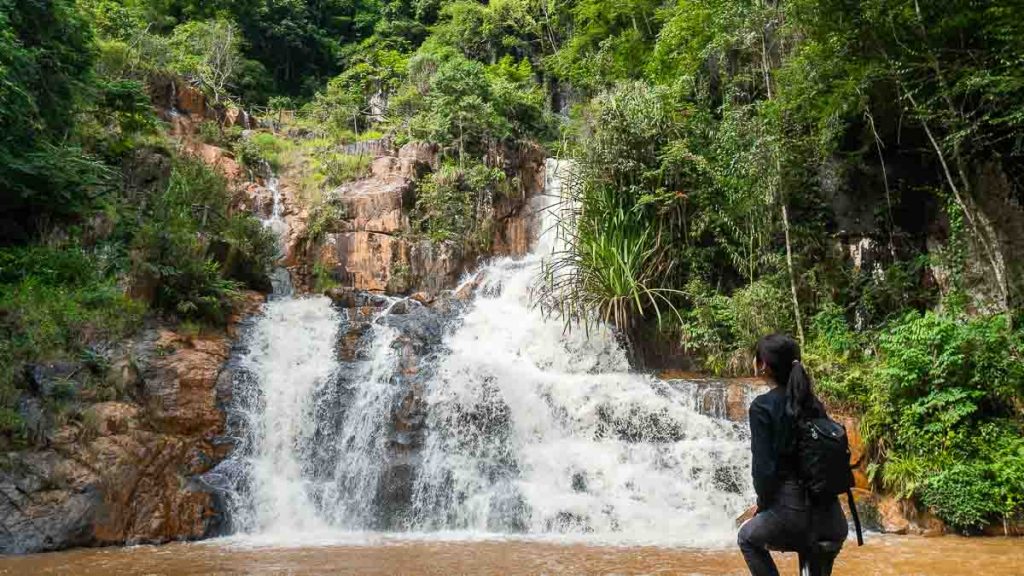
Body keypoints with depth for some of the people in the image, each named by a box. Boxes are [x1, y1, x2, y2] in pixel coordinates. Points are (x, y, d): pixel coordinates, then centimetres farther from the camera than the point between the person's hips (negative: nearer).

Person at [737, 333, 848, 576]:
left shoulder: (762, 406, -11)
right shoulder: (812, 402, 9)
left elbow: (763, 465, -14)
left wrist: (763, 504, 4)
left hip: (792, 508, -5)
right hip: (828, 513, 6)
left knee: (747, 537, 25)